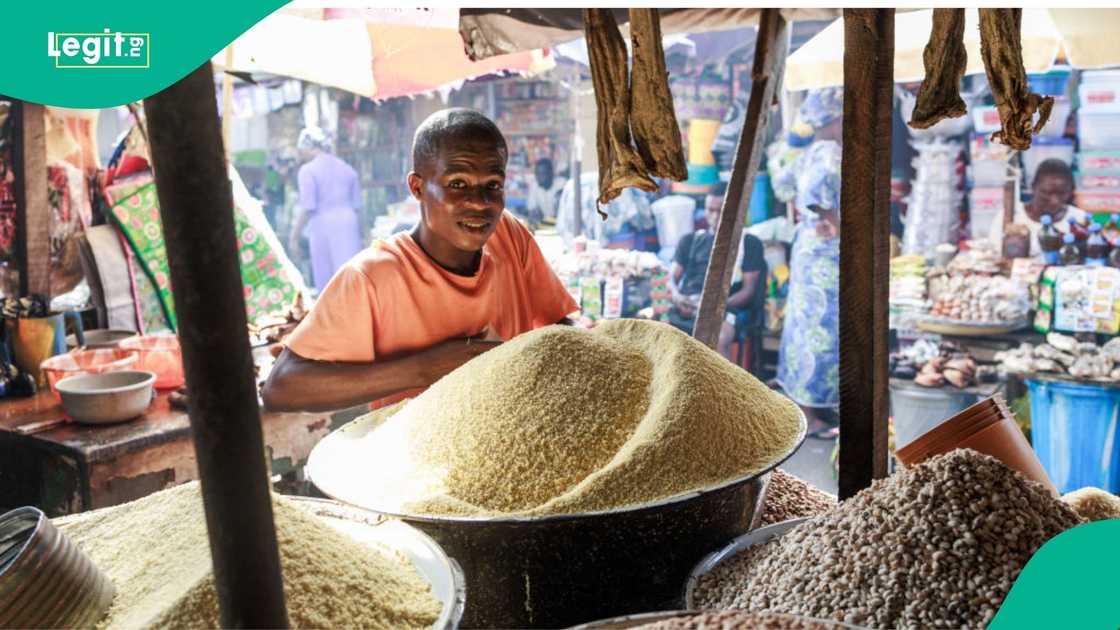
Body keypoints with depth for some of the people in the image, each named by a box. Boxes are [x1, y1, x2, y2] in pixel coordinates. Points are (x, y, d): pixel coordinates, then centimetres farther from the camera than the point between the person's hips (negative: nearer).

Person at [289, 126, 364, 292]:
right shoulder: (347, 168, 11)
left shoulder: (308, 170, -4)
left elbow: (307, 208, -10)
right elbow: (357, 204, 12)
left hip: (322, 225, -4)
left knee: (324, 280, 5)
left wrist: (294, 236, -4)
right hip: (349, 222, 4)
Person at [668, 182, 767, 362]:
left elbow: (748, 290, 4)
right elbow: (672, 278, 15)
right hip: (685, 308, 3)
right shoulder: (690, 240, 23)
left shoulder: (749, 243, 13)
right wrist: (676, 296, -10)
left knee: (718, 340, -37)